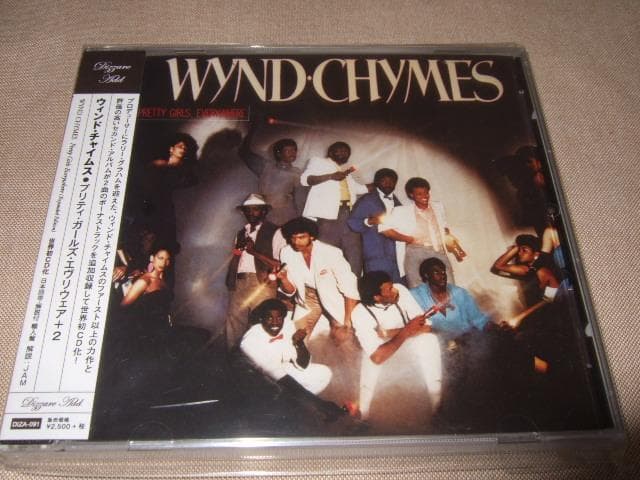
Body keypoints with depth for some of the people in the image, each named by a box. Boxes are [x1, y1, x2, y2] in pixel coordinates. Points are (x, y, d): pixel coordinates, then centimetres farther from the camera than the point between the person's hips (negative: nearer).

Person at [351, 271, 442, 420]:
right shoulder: (360, 314, -32)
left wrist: (389, 333, -34)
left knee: (429, 340, -28)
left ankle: (438, 406, -15)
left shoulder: (400, 290, -26)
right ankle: (362, 417, -9)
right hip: (382, 346, -2)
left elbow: (426, 326, -24)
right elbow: (377, 357, -39)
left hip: (407, 340, 2)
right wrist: (406, 331, -41)